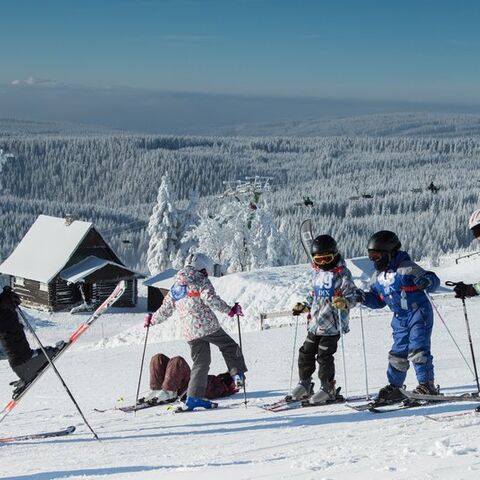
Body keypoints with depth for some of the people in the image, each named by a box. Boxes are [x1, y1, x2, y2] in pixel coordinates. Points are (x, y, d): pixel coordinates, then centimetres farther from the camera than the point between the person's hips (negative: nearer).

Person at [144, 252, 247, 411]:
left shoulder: (175, 287, 18)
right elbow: (210, 299, -17)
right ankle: (238, 375, -2)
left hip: (190, 332, 5)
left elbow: (165, 310, 21)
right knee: (229, 347, 13)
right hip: (207, 325, -5)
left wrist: (152, 320, 36)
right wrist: (230, 310, -14)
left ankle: (194, 396, 3)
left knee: (200, 363, 10)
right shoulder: (201, 281, 0)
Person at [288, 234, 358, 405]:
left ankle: (328, 389, 9)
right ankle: (304, 386, 24)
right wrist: (303, 306, 20)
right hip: (315, 323, 7)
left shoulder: (342, 274, -10)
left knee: (324, 356, -5)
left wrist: (344, 302, -31)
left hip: (332, 325, -7)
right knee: (306, 353, 10)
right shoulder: (317, 273, 12)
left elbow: (353, 296, -12)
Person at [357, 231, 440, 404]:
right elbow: (378, 300, 17)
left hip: (418, 313, -7)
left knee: (417, 349, -14)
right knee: (398, 353, 7)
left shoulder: (406, 268, -15)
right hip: (400, 319, 7)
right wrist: (364, 297, 0)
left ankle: (427, 384, -8)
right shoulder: (378, 277, 7)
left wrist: (427, 282, -38)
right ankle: (394, 388, 14)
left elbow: (433, 280, -15)